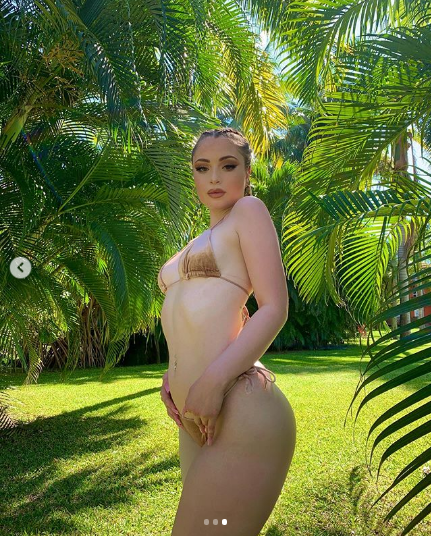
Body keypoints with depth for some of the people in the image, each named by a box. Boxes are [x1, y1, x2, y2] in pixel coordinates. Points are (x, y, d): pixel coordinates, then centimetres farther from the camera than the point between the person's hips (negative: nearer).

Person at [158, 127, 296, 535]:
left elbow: (275, 309, -10)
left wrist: (213, 380, -19)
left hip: (238, 416, -8)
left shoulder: (249, 211, 0)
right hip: (195, 422, 9)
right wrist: (172, 373, 8)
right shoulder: (198, 243, 22)